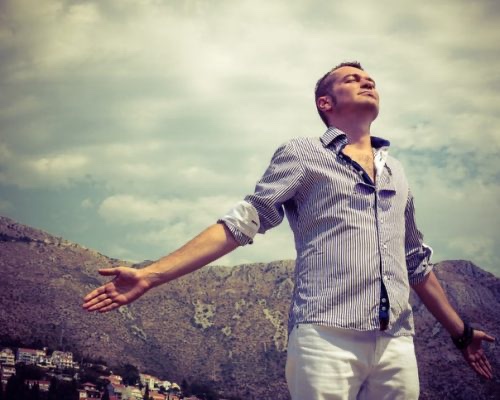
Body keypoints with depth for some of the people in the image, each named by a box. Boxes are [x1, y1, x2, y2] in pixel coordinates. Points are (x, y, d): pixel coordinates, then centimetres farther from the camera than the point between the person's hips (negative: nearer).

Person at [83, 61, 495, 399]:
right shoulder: (303, 153, 6)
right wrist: (149, 276, -10)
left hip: (398, 346, 5)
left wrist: (461, 331, 30)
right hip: (326, 340, -5)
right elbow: (242, 223, -1)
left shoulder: (395, 170, 21)